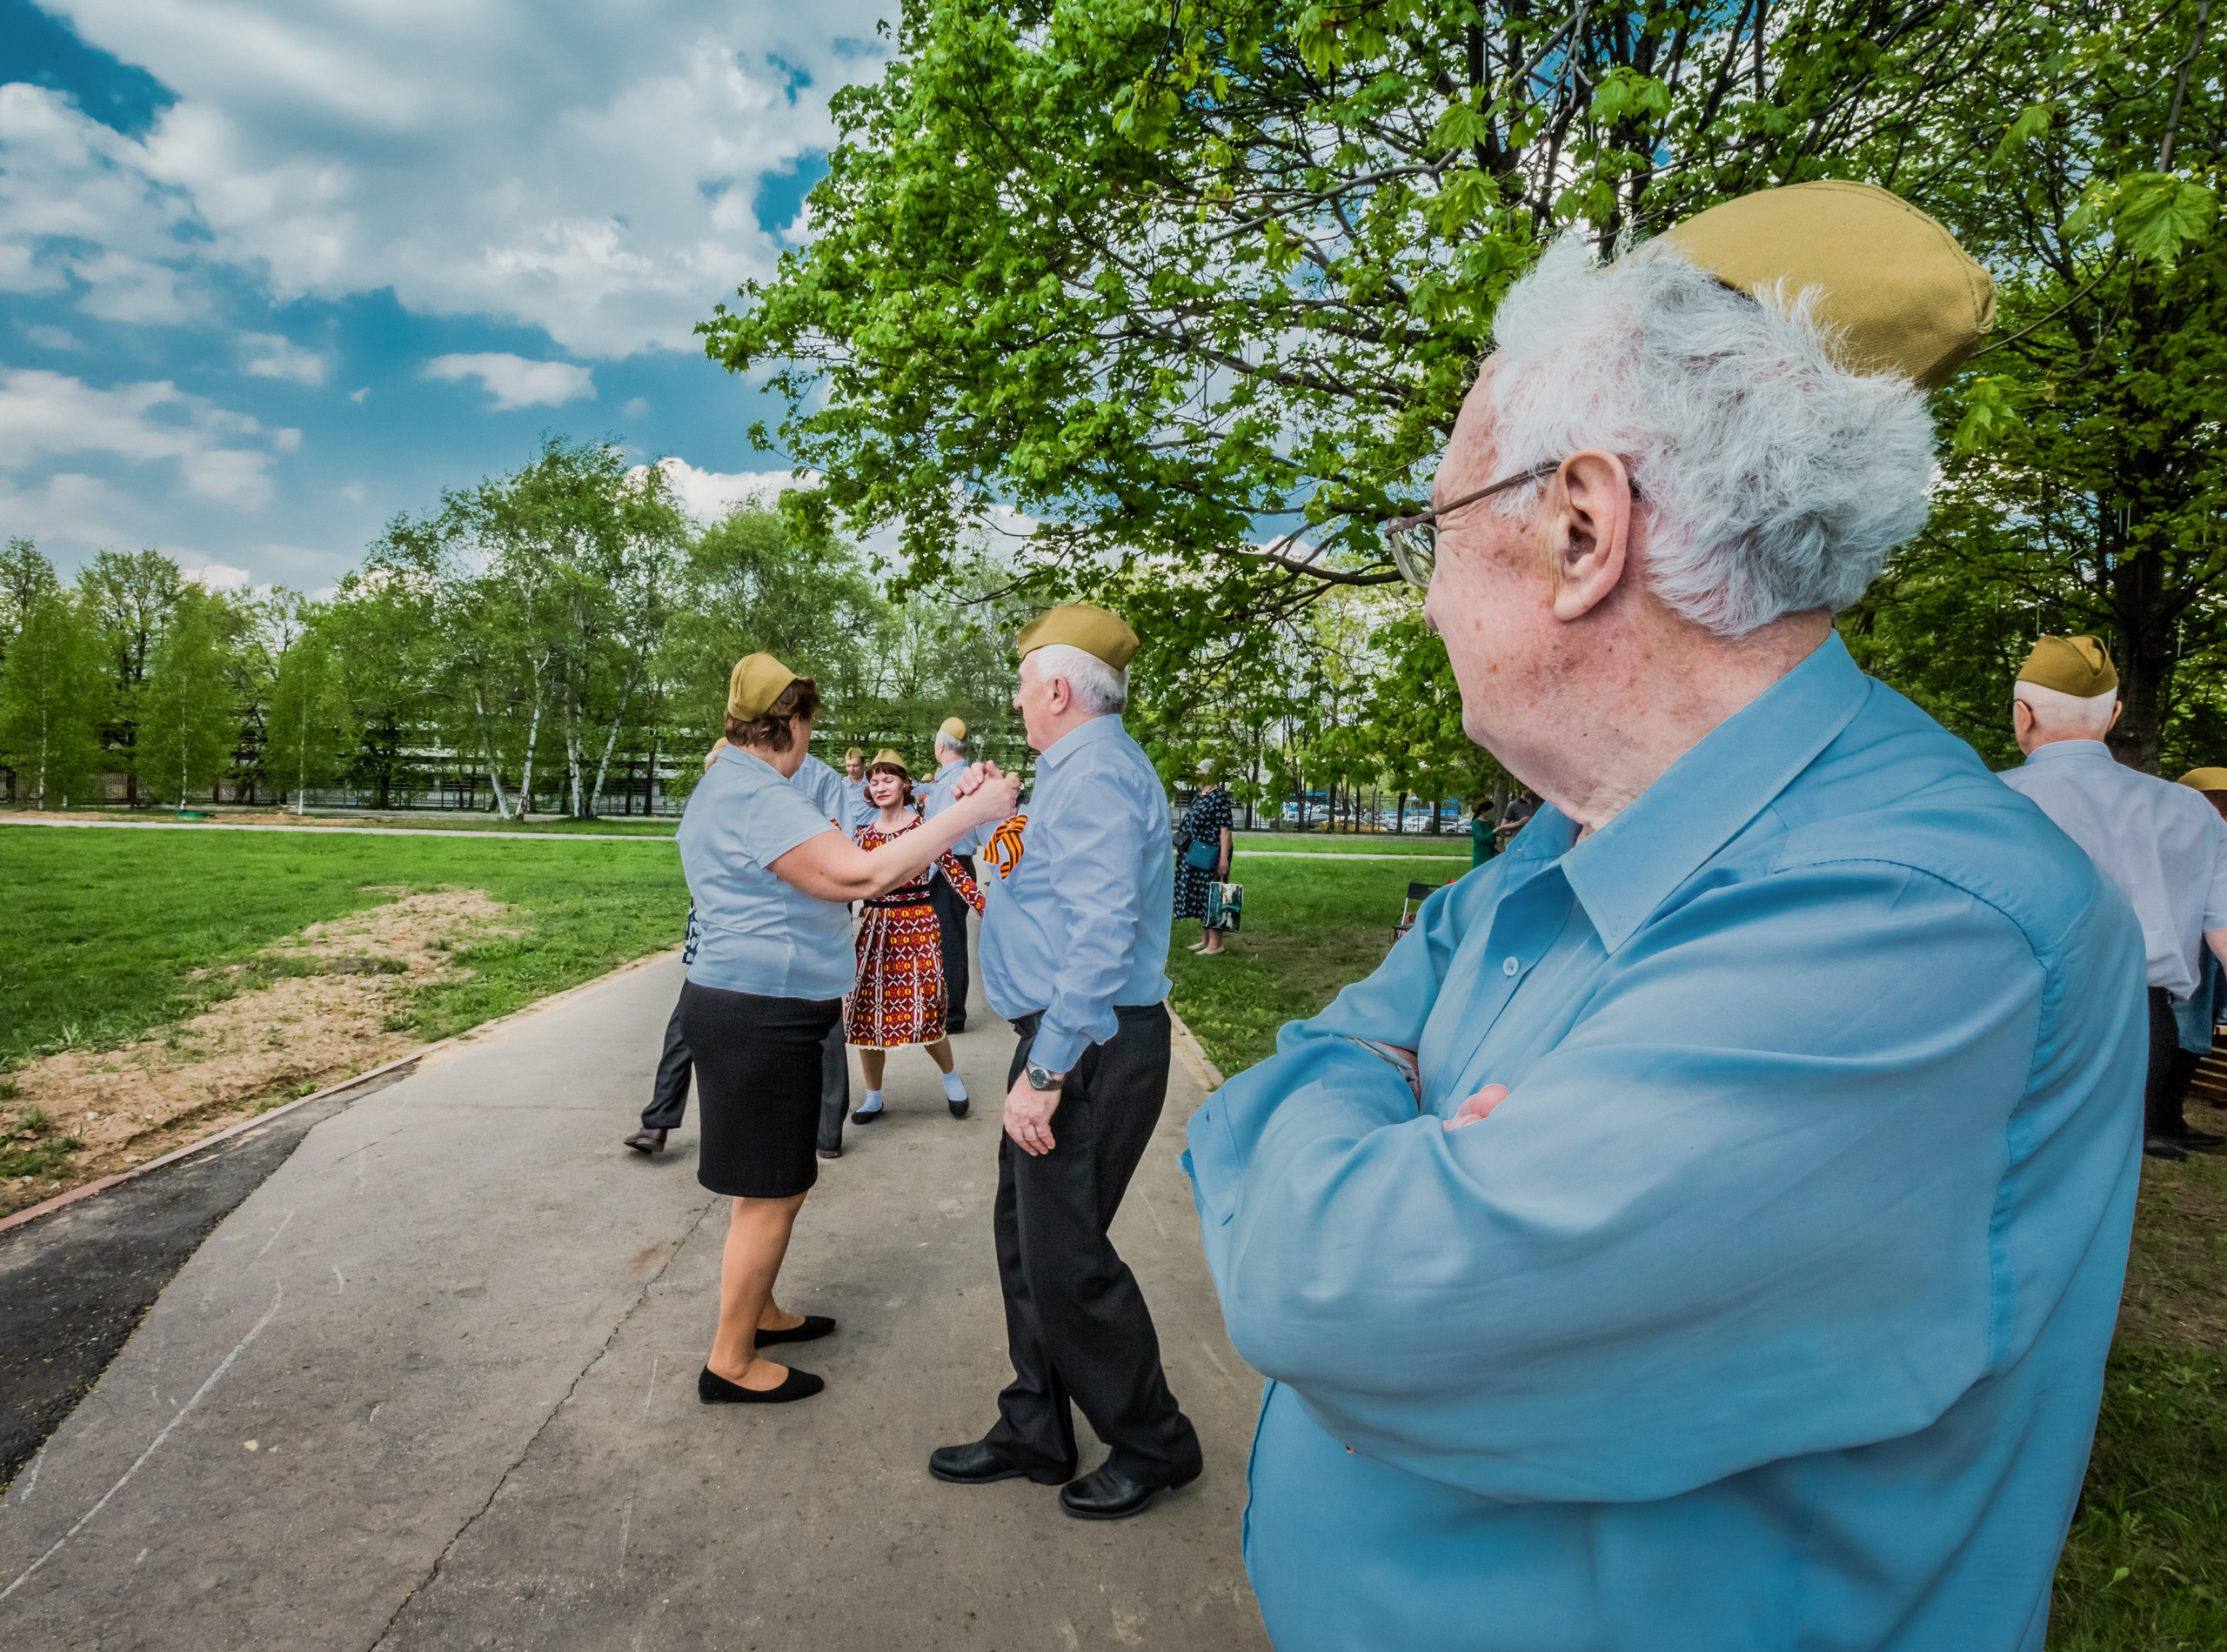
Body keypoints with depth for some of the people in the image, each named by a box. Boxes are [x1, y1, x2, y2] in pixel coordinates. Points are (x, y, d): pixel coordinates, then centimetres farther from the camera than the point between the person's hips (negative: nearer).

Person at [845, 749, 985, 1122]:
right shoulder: (864, 833, 8)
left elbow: (955, 873, -8)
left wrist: (987, 908, -14)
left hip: (916, 925, -4)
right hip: (874, 928, 4)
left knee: (923, 1012, -4)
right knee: (866, 1012, 6)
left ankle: (951, 1079, 24)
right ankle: (873, 1098, 24)